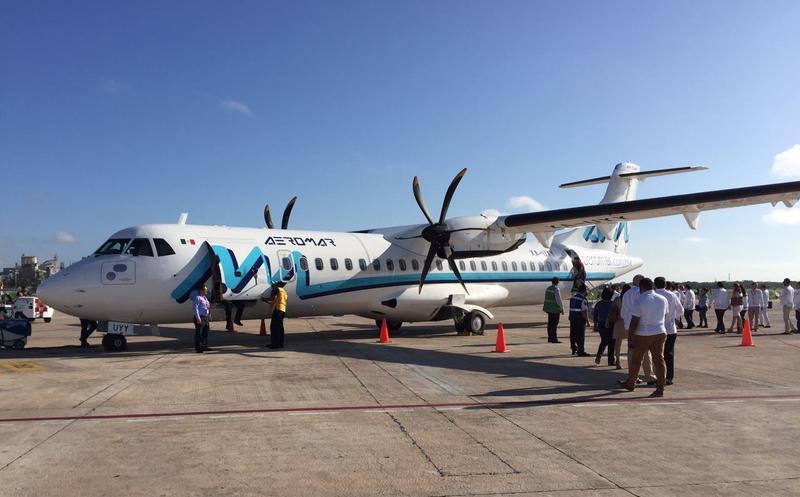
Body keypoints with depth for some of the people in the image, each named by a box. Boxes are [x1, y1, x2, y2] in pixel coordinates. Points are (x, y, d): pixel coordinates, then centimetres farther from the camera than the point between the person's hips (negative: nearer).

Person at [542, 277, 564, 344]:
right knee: (554, 324, -5)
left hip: (549, 308, 8)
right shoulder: (556, 289, -16)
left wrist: (545, 306, 25)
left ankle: (550, 338, 17)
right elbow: (559, 300, -17)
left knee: (550, 323, 12)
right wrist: (562, 308, -9)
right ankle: (554, 338, -4)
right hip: (555, 309, -8)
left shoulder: (548, 288, 9)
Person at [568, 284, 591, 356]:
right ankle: (580, 351, -2)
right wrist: (587, 320, -11)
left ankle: (574, 350, 24)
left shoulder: (572, 297, 9)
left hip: (572, 318, 8)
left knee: (573, 335, 14)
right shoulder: (583, 300, -15)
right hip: (580, 320, -8)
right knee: (581, 336, -3)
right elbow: (584, 312, -19)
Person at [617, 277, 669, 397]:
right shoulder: (663, 299, 5)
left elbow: (634, 322, -15)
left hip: (643, 335, -5)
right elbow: (665, 317, 17)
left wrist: (630, 339, -10)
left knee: (636, 360, 11)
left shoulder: (640, 301, -13)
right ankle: (660, 389, 2)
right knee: (659, 360, 5)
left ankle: (630, 383, 25)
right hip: (660, 333, 5)